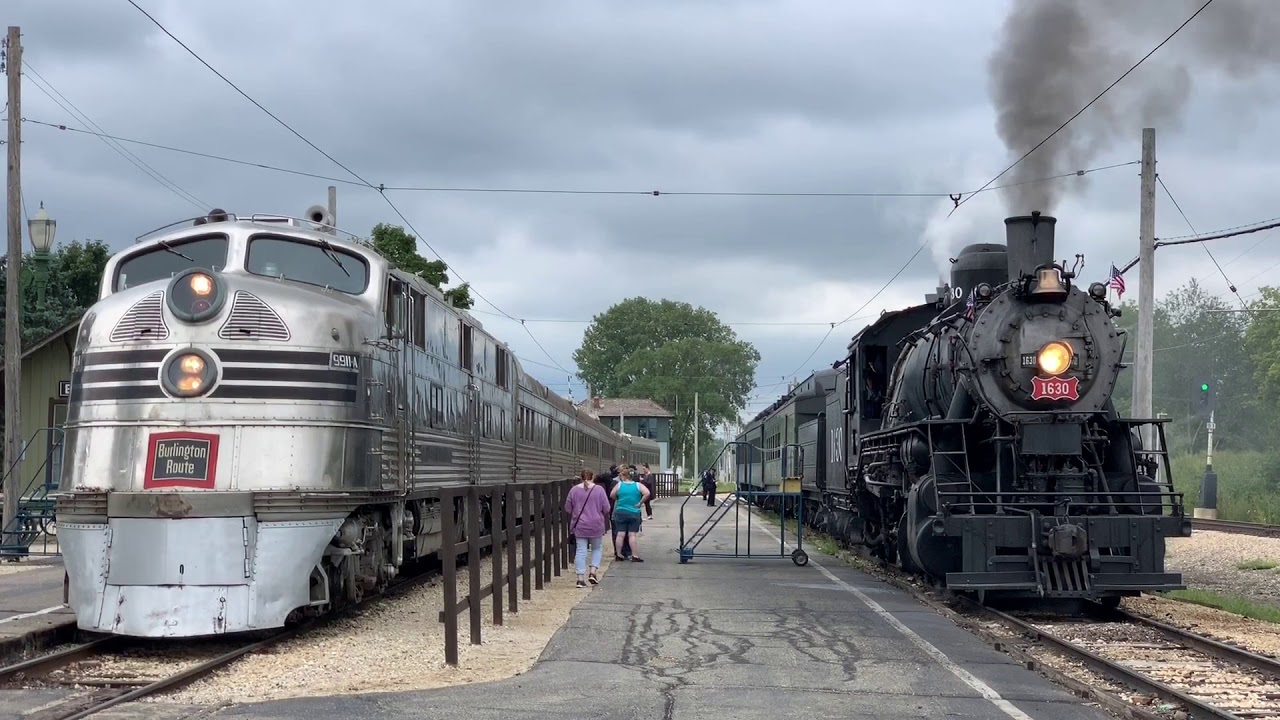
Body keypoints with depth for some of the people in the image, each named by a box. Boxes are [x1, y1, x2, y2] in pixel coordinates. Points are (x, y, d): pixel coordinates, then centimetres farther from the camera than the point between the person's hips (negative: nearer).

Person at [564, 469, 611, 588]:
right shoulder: (599, 490, -7)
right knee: (597, 549, 17)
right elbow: (606, 509, -6)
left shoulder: (574, 490, -1)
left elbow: (567, 509, 4)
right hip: (596, 525, -1)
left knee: (581, 550, 4)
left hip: (579, 526, 1)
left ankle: (580, 578, -1)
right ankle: (593, 572, 3)